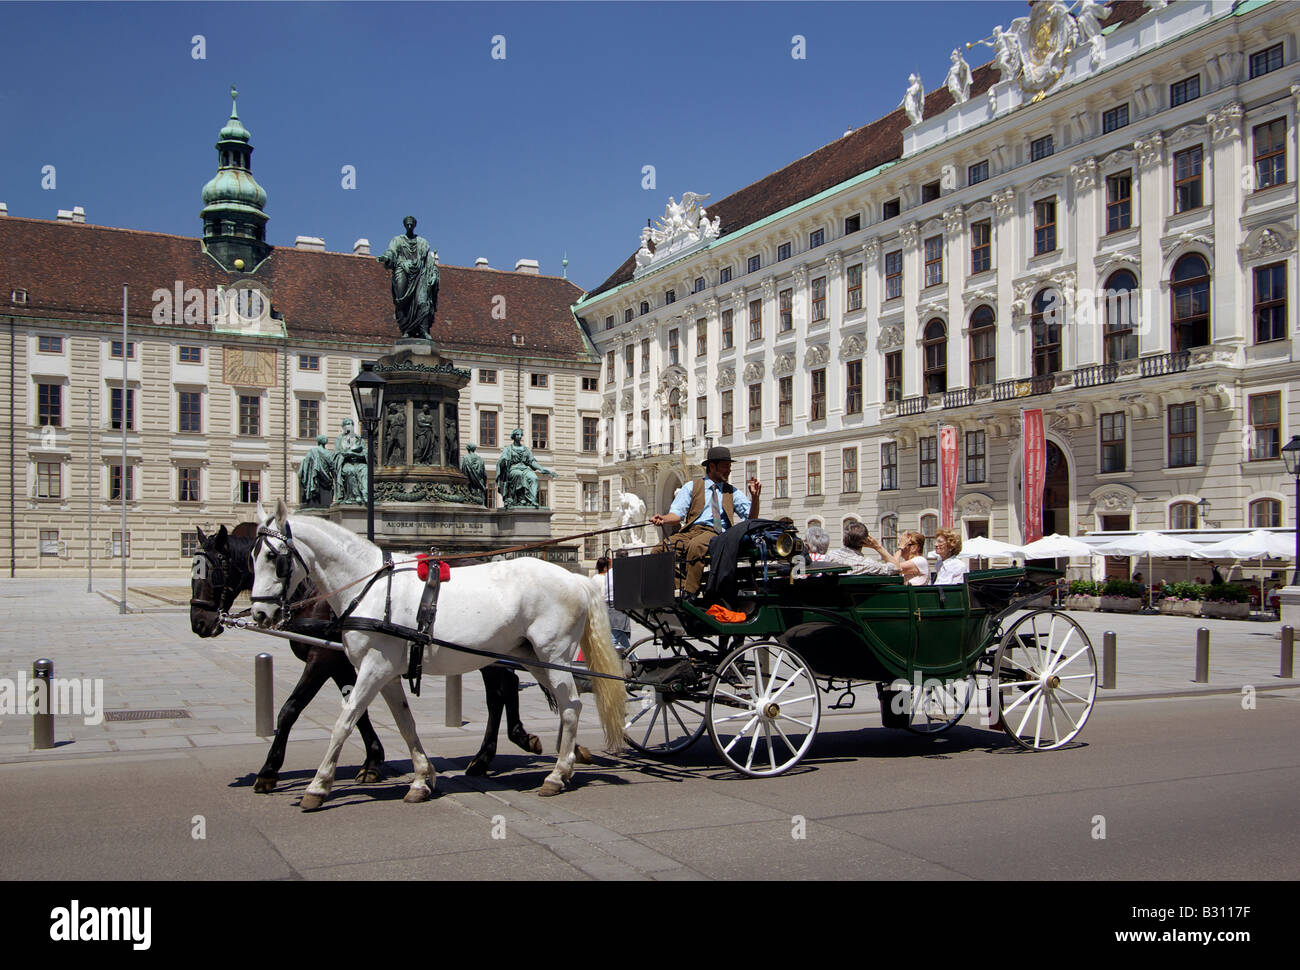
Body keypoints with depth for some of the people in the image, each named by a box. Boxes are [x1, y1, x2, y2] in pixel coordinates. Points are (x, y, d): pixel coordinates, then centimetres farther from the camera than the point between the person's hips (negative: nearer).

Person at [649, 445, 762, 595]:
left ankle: (689, 594, -39)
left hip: (717, 533, -1)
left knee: (696, 545, -37)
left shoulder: (732, 491, 22)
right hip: (692, 530, 1)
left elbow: (752, 518, 13)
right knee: (666, 545, -30)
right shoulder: (692, 486, 19)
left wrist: (755, 497, -4)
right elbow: (677, 514, 10)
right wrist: (663, 519, -13)